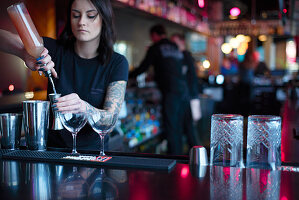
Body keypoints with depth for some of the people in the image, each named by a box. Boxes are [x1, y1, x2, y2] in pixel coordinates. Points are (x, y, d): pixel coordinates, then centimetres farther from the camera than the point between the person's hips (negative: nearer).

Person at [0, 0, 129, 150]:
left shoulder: (117, 63, -3)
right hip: (52, 148, 1)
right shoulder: (56, 50, 0)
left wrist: (83, 107, -34)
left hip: (92, 153, -1)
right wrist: (25, 53, -29)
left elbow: (110, 120, -13)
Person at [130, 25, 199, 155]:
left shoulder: (155, 48, 0)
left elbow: (143, 67, 1)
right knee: (187, 123, 15)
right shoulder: (176, 48, 18)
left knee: (172, 126, -3)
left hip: (171, 92, -7)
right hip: (184, 90, 7)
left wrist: (128, 76, 17)